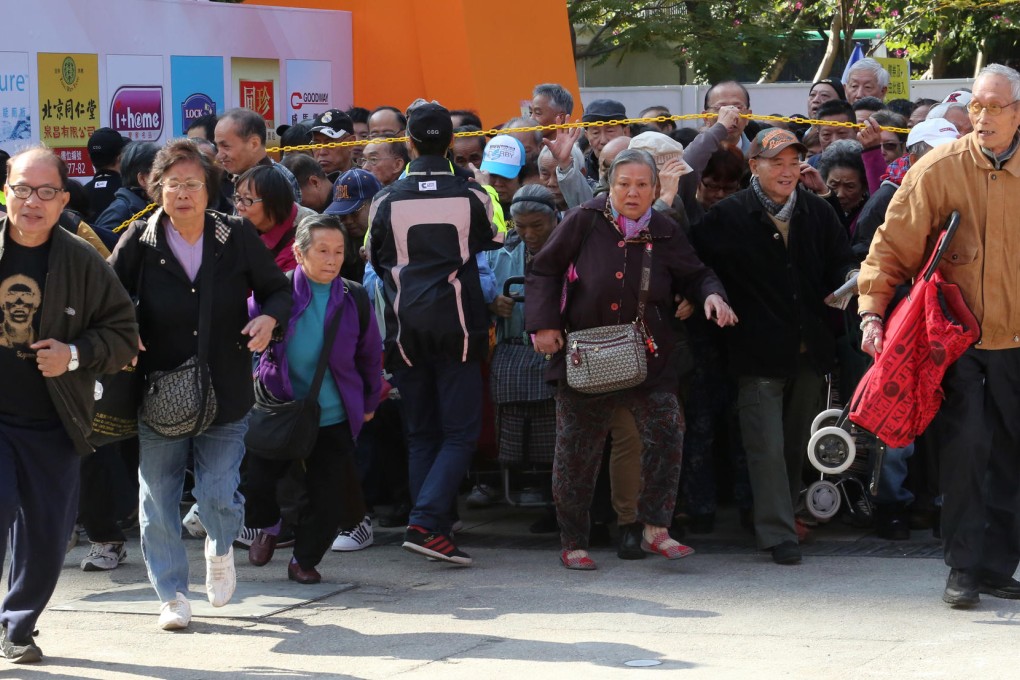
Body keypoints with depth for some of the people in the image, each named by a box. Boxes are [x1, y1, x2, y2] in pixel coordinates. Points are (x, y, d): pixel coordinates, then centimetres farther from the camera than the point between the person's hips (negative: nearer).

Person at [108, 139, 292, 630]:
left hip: (225, 393, 0)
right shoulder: (139, 241, -4)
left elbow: (278, 290, 8)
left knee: (219, 495, -3)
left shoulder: (238, 236, -2)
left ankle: (220, 549, 32)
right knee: (158, 498, 3)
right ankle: (172, 595, 20)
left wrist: (269, 317, -13)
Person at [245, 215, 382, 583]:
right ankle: (268, 528, 33)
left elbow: (371, 355, 9)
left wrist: (369, 402, 13)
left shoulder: (354, 298, -3)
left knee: (327, 495, 0)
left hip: (334, 417, 1)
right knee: (257, 480, 0)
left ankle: (305, 559, 21)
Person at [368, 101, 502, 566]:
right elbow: (491, 245, 12)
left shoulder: (386, 201, -1)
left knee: (420, 434, 12)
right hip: (456, 325, -2)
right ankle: (427, 522, -16)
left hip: (406, 329, 2)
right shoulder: (472, 197, -4)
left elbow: (376, 261, 11)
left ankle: (433, 528, 11)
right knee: (461, 431, 0)